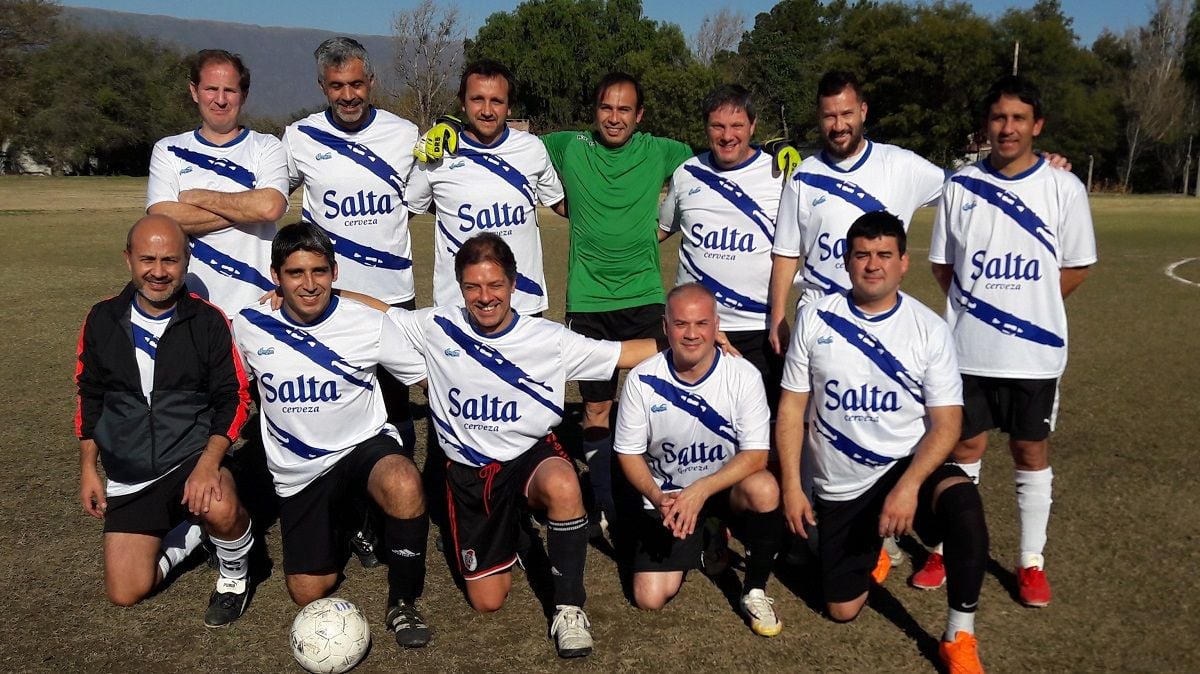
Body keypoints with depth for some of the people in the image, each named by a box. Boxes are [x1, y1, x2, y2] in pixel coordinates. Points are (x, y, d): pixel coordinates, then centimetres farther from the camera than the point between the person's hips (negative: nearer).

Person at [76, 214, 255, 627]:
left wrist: (209, 462, -21)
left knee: (220, 509, -37)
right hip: (128, 477, 4)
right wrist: (88, 469, 8)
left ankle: (234, 571, -3)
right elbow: (89, 398, 12)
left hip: (193, 457, -3)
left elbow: (233, 399, -7)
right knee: (126, 593, -3)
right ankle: (190, 535, 25)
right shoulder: (102, 321, 1)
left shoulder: (208, 321, -8)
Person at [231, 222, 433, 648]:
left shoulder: (368, 324, -13)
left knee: (404, 486, -38)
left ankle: (403, 601, -13)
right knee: (309, 593, 3)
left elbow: (429, 377, -4)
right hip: (298, 471, 3)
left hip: (363, 444, -3)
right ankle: (345, 517, 35)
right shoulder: (249, 327, -7)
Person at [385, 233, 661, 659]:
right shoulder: (436, 328, -7)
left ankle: (568, 607, -17)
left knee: (563, 485, -40)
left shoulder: (550, 339, -9)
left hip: (532, 456, -1)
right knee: (486, 601, 1)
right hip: (470, 472, 2)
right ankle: (509, 532, 36)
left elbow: (626, 353, -7)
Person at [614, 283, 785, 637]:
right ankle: (700, 541, 23)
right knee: (650, 598, -10)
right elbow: (629, 452, -5)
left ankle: (755, 592, -9)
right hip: (667, 497, 1)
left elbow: (756, 455, -18)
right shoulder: (642, 380, -14)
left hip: (726, 488, -1)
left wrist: (700, 490, -30)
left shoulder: (743, 375, -17)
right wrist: (657, 498, -23)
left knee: (764, 489, -35)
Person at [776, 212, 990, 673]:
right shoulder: (816, 318, -5)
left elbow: (946, 423, -10)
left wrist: (908, 486, -25)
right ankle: (867, 550, 41)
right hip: (838, 486, 2)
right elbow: (792, 407, -1)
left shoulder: (929, 329, -8)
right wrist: (791, 486, -7)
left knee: (962, 502, -36)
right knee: (842, 610, 7)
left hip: (908, 465, -1)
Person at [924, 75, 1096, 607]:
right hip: (968, 349, 1)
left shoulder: (1063, 187, -2)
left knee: (1032, 451, 10)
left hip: (1034, 352, 0)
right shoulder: (961, 185, 2)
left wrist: (1028, 307, -2)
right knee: (964, 448, 9)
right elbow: (942, 265, 8)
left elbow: (1076, 267, 4)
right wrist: (979, 305, -1)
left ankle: (1032, 562, 23)